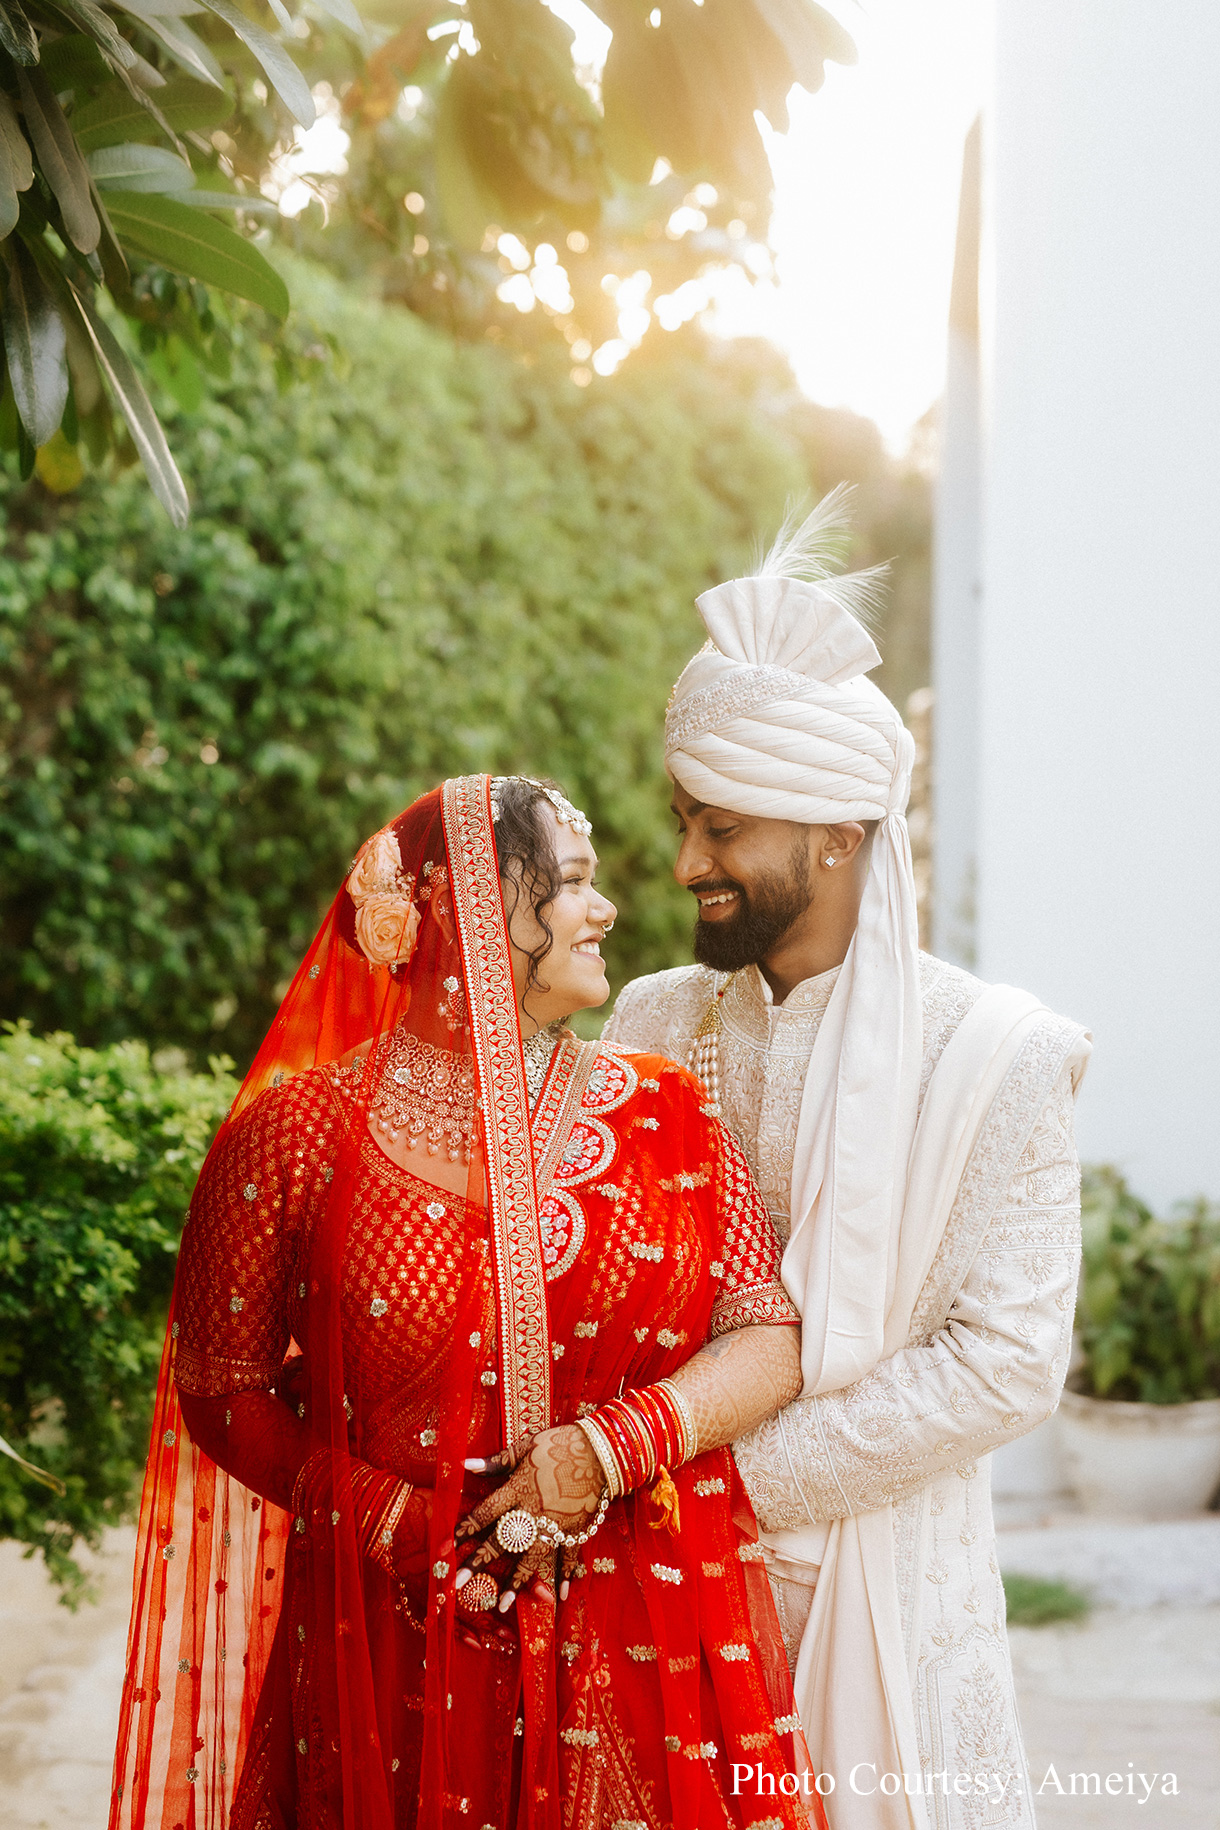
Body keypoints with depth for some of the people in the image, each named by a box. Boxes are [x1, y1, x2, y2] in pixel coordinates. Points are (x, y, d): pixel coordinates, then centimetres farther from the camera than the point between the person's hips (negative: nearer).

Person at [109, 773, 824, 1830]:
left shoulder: (668, 1118, 8)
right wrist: (396, 1522, -12)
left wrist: (605, 1451, -14)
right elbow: (222, 1386, 0)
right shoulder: (300, 1135, -1)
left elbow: (770, 1342, 1)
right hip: (401, 1645, -2)